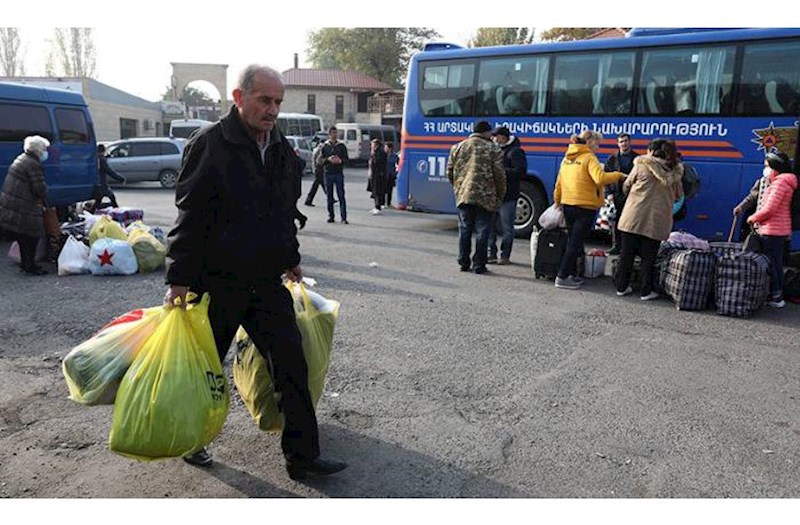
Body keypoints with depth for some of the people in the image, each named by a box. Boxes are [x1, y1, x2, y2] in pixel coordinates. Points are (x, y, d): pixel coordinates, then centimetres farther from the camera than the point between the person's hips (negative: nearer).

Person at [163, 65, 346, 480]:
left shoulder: (282, 148, 10)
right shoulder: (210, 144, -11)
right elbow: (189, 215, -13)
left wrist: (291, 259, 26)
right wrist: (179, 280, -16)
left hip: (267, 280, 6)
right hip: (217, 280, -5)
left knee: (292, 364, 1)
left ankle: (302, 456, 11)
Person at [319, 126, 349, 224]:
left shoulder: (342, 146, 6)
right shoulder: (324, 146, 6)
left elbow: (346, 158, 5)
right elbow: (320, 160, 4)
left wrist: (340, 161, -16)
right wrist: (328, 159, -15)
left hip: (339, 174, -1)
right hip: (328, 174, 1)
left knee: (341, 196, -6)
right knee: (329, 196, 6)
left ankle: (344, 218, -6)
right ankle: (330, 216, 14)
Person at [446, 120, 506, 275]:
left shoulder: (457, 147, 11)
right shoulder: (493, 149, -1)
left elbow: (450, 172, 11)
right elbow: (500, 175, -3)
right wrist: (500, 195, 8)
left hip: (463, 195, 4)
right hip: (485, 197, -4)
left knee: (464, 230, 11)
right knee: (482, 231, 2)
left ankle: (463, 263, 14)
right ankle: (479, 265, 4)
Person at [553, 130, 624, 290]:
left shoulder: (567, 158, 11)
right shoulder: (589, 158, -10)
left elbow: (559, 183, 14)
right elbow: (600, 178, -25)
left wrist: (557, 201, 24)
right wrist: (618, 175, -11)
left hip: (567, 205, 7)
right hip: (585, 207, -7)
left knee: (572, 241, 16)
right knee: (576, 243, -3)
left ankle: (571, 275, 20)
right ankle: (562, 277, -5)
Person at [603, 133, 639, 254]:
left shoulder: (637, 158, 5)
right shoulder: (612, 159, 10)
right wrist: (608, 193, -4)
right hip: (616, 196, 2)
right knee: (615, 223, 4)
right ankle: (616, 246, 12)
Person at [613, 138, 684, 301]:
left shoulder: (641, 165, -2)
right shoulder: (675, 171, 5)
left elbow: (626, 186, 8)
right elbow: (678, 195, 15)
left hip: (634, 217, -1)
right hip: (657, 220, 1)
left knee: (627, 254, 9)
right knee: (649, 257, 9)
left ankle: (622, 287, 16)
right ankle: (645, 291, 14)